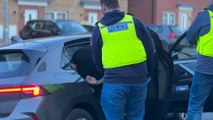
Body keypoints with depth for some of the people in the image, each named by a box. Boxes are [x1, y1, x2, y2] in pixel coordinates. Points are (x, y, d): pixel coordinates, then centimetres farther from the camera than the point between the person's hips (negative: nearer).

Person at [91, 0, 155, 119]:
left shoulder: (99, 29, 3)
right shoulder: (135, 22, 6)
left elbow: (96, 58, 14)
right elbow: (150, 50, 9)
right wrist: (147, 73, 21)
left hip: (114, 82, -2)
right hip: (139, 79, 2)